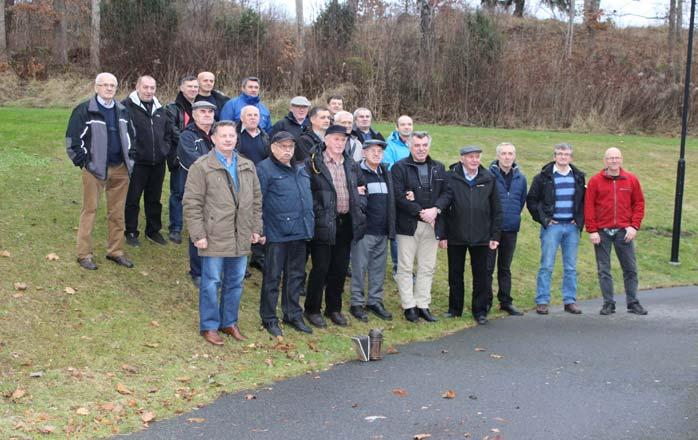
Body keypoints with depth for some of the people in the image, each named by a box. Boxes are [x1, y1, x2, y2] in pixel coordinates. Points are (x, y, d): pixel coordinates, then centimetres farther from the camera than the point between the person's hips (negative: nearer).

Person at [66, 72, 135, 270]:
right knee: (90, 211, 0)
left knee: (117, 212, 10)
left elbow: (130, 134, 25)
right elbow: (72, 138, -7)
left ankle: (116, 251, 20)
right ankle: (84, 254, 7)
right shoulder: (84, 110, -7)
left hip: (120, 169, 5)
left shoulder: (122, 111, 11)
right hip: (95, 169, -5)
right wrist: (82, 161, -7)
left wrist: (129, 157, 16)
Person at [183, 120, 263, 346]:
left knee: (235, 282, 13)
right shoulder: (201, 167, -6)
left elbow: (256, 200, 16)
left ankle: (229, 322, 28)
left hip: (241, 238, 5)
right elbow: (192, 203, -8)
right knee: (211, 283, 3)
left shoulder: (247, 166, 11)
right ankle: (209, 326, 16)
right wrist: (198, 234, -13)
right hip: (214, 237, -5)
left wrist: (256, 229, 10)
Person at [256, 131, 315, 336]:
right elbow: (257, 202, -12)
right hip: (277, 233, -7)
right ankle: (269, 319, 14)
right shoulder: (265, 169, -8)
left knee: (296, 275, 15)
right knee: (272, 277, 3)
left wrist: (309, 224, 17)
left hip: (300, 233, 7)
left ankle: (293, 314, 27)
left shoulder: (301, 169, 14)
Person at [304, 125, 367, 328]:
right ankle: (312, 310, 13)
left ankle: (334, 308, 25)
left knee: (340, 269, 12)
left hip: (346, 223, 6)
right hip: (324, 224, -6)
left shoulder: (351, 165, 14)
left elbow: (362, 189, 22)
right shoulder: (313, 164, -6)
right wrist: (318, 213, -14)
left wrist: (359, 207, 6)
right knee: (320, 268, 0)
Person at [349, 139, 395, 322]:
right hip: (364, 230, -6)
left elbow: (391, 201, 19)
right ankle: (357, 303, 9)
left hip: (382, 231, 6)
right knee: (360, 267, -1)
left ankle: (375, 301, 21)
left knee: (379, 267, 11)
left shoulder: (385, 174, 15)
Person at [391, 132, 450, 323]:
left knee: (427, 268, 8)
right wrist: (420, 212, -16)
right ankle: (409, 306, 8)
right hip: (408, 225, -4)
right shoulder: (400, 167, -3)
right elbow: (398, 195, -12)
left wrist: (435, 209, -12)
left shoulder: (438, 168, 12)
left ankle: (423, 305, 16)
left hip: (432, 225, 4)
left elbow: (446, 193, 6)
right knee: (405, 268, 0)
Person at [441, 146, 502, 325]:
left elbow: (496, 210, 6)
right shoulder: (450, 178, -4)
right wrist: (442, 235, -6)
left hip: (481, 237, 1)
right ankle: (455, 308, 24)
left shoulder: (489, 179, 3)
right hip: (456, 236, -1)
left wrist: (495, 236, 1)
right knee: (455, 275, 10)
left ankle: (480, 310, 17)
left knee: (481, 275, 7)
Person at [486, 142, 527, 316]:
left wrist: (514, 216, 14)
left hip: (511, 229, 4)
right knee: (488, 266, 0)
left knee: (505, 267, 13)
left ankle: (506, 301, 20)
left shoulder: (520, 178, 6)